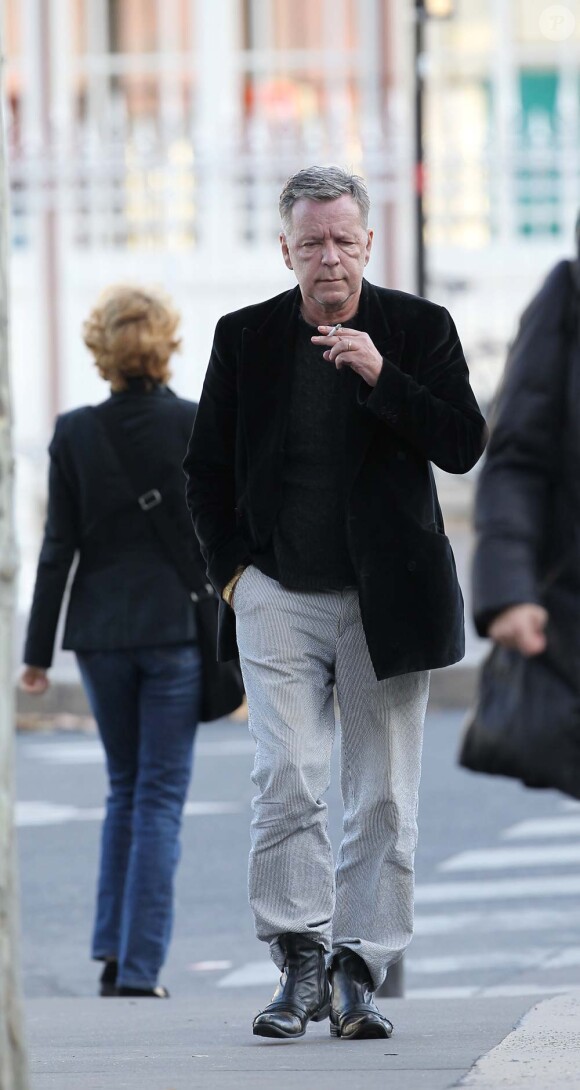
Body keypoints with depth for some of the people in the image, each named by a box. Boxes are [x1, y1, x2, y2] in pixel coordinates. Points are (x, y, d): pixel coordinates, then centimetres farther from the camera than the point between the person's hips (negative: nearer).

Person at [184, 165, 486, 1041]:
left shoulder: (420, 329, 2)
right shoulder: (245, 336, 6)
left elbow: (463, 445, -7)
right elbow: (207, 469, 13)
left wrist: (381, 377, -18)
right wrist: (232, 567, 2)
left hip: (386, 599, 0)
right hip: (279, 597, 0)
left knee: (384, 793, 1)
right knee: (287, 779, -12)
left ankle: (358, 972, 8)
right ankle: (301, 964, -7)